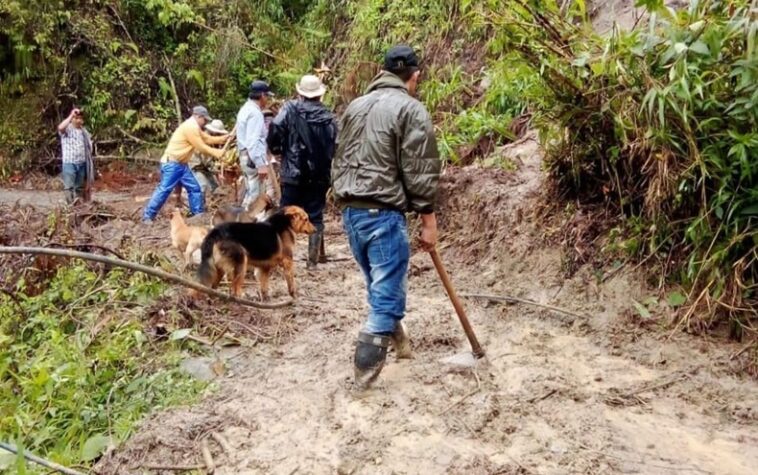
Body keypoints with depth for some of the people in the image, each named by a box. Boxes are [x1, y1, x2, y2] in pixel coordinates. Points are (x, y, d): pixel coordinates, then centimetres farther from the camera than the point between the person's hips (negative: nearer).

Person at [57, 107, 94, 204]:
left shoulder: (84, 131, 12)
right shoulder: (67, 129, -4)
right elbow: (60, 127, -30)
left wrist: (89, 163, 11)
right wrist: (71, 115, -27)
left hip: (82, 163, 5)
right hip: (69, 163, -5)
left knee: (80, 187, 12)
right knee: (69, 186, -9)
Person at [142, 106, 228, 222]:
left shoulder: (194, 127, 17)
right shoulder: (190, 127, -16)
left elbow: (208, 139, 17)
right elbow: (201, 147, -16)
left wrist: (225, 138, 9)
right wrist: (217, 153, -9)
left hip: (181, 164, 11)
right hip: (172, 163, -11)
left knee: (194, 188, 9)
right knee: (164, 189, -11)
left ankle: (198, 214, 14)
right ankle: (148, 216, -5)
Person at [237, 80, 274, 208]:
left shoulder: (246, 109, 17)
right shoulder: (255, 112, -16)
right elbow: (253, 141, -24)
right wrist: (261, 164, -26)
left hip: (246, 156, 11)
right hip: (253, 158, -11)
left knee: (250, 192, 17)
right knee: (254, 194, -8)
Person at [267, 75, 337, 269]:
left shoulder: (290, 109, -5)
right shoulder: (329, 117, 1)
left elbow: (274, 133, -13)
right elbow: (335, 147, 0)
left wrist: (277, 150, 6)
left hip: (293, 174, -2)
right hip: (319, 176, 2)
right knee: (315, 217, 8)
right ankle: (313, 260, 10)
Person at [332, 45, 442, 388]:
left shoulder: (355, 106, 15)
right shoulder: (411, 110, -8)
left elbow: (339, 160, 19)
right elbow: (420, 172, -12)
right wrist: (429, 220, -6)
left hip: (350, 211, 8)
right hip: (383, 214, -8)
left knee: (380, 286, 22)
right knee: (387, 293, 0)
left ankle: (396, 340, 38)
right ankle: (365, 367, 1)